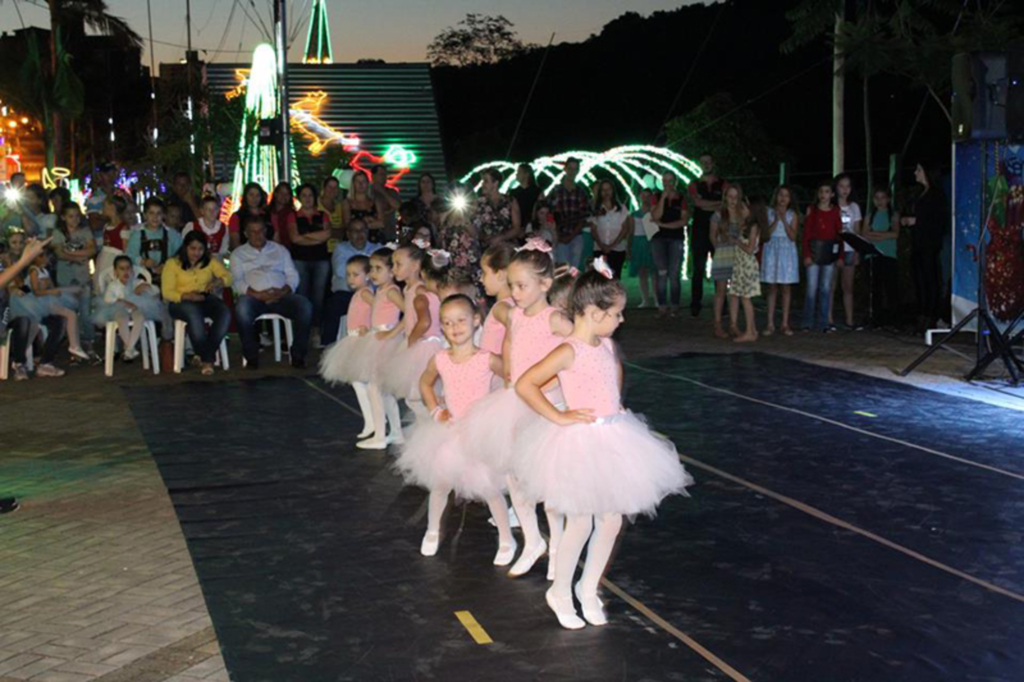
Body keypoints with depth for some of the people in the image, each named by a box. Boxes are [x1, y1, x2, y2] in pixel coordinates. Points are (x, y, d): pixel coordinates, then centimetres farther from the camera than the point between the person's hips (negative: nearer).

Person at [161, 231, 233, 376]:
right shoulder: (172, 264, 7)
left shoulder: (211, 262, 17)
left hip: (206, 299, 3)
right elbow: (167, 292, -2)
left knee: (225, 312, -31)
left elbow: (228, 277, 4)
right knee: (194, 313, -40)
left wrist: (218, 281, -21)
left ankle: (206, 356, -27)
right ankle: (207, 358, -28)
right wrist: (187, 296, -21)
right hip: (181, 302, -3)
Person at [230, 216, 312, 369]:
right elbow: (237, 281, 3)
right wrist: (256, 294, -14)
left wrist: (283, 291, -8)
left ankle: (297, 354, -20)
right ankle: (251, 356, -23)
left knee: (305, 305, -29)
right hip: (254, 297, -2)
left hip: (280, 296, 2)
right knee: (242, 308, -38)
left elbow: (292, 275, 14)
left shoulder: (280, 249, 24)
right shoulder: (238, 254, 18)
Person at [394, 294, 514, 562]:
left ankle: (506, 540, 15)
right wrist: (435, 410, 4)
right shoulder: (439, 360, -5)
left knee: (489, 489, 0)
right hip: (449, 432, 3)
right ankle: (432, 531, 35)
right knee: (440, 485, 12)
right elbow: (425, 383, 15)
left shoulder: (487, 359, -16)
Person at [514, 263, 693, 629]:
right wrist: (558, 417, -19)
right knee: (580, 522, 0)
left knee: (612, 520, 11)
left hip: (613, 439, 8)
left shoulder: (606, 345, 5)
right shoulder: (568, 352, -18)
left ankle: (588, 588, 27)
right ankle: (560, 592, 20)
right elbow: (524, 385, -24)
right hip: (580, 443, -7)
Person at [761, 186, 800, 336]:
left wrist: (784, 220, -12)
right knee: (772, 287, 1)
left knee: (786, 287, 1)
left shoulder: (792, 215, 5)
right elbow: (765, 235, -3)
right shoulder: (769, 213, 5)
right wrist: (776, 220, -12)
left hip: (787, 251, 0)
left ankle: (785, 323, 6)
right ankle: (770, 323, 3)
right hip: (771, 250, 0)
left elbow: (792, 236, -6)